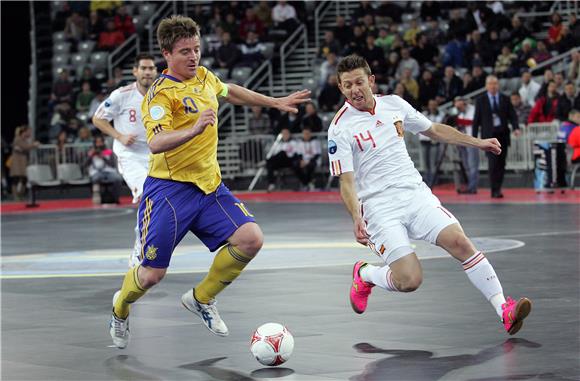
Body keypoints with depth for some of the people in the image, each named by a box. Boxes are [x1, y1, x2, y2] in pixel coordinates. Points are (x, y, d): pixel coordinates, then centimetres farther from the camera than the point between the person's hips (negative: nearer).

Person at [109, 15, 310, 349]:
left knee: (251, 239, -14)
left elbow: (232, 92, 31)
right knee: (153, 274, -5)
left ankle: (202, 299, 8)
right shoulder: (161, 93, -16)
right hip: (169, 189, -6)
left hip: (209, 185, 7)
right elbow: (156, 144, -32)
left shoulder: (204, 77, 8)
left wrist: (275, 103, 35)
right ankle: (121, 308, 30)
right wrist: (195, 129, -46)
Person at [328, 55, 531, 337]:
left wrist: (478, 142, 21)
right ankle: (364, 274, 15)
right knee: (409, 280, -17)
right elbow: (347, 182, -10)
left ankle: (504, 310, -16)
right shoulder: (340, 128, -6)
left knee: (459, 242, -18)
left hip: (416, 194, 4)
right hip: (379, 208, -4)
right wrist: (357, 219, -26)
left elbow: (434, 130, 24)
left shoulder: (393, 104, 9)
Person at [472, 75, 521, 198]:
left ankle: (497, 188, 14)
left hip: (503, 135, 3)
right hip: (489, 136, -3)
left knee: (501, 164, 4)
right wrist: (474, 136, 0)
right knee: (493, 164, -11)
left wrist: (516, 127, -12)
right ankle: (495, 190, -11)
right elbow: (476, 119, 4)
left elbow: (512, 115, 6)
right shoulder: (480, 100, 4)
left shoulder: (505, 99, 8)